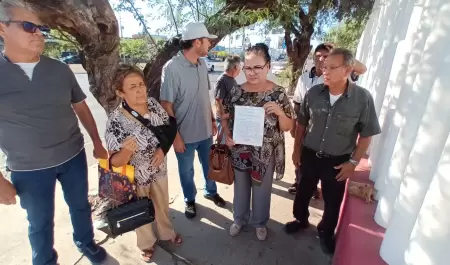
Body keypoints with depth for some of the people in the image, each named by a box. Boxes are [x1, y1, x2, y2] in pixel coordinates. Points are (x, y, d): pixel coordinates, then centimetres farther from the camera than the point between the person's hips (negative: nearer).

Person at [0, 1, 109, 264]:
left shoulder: (60, 69, -2)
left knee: (80, 205, 20)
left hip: (73, 157, 2)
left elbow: (81, 107, 6)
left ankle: (86, 242, 46)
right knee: (40, 223, 16)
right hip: (29, 170, -2)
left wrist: (97, 143, 6)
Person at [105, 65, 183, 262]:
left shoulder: (153, 104, -16)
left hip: (159, 170, 4)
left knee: (162, 205, 27)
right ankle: (146, 243, 53)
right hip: (135, 178, -4)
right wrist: (127, 150, -44)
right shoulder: (116, 121, -28)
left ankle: (167, 233, 58)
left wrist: (162, 148, -16)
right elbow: (115, 162, -22)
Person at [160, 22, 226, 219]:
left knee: (210, 165, 22)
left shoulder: (202, 65, 1)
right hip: (185, 134, -5)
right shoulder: (172, 68, -18)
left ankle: (210, 191, 49)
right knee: (186, 170, 16)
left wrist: (212, 120, 12)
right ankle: (189, 200, 41)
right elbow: (166, 105, -16)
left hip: (206, 130, 6)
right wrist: (175, 135, -15)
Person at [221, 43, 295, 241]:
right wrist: (227, 135, -13)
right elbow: (225, 117, 4)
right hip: (239, 151, 2)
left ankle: (260, 223, 46)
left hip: (265, 154, -1)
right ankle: (239, 219, 47)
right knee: (241, 187, 21)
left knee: (262, 189, 19)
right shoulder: (236, 91, -6)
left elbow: (288, 127, -6)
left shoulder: (278, 93, -10)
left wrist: (280, 111, -25)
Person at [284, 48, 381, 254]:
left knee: (333, 201, 17)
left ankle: (326, 231, 45)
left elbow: (366, 134, -6)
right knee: (303, 192, 20)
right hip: (309, 155, 2)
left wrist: (353, 162, -8)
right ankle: (301, 219, 48)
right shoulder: (313, 93, -10)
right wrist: (297, 150, 4)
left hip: (338, 161, -1)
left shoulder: (363, 98, -16)